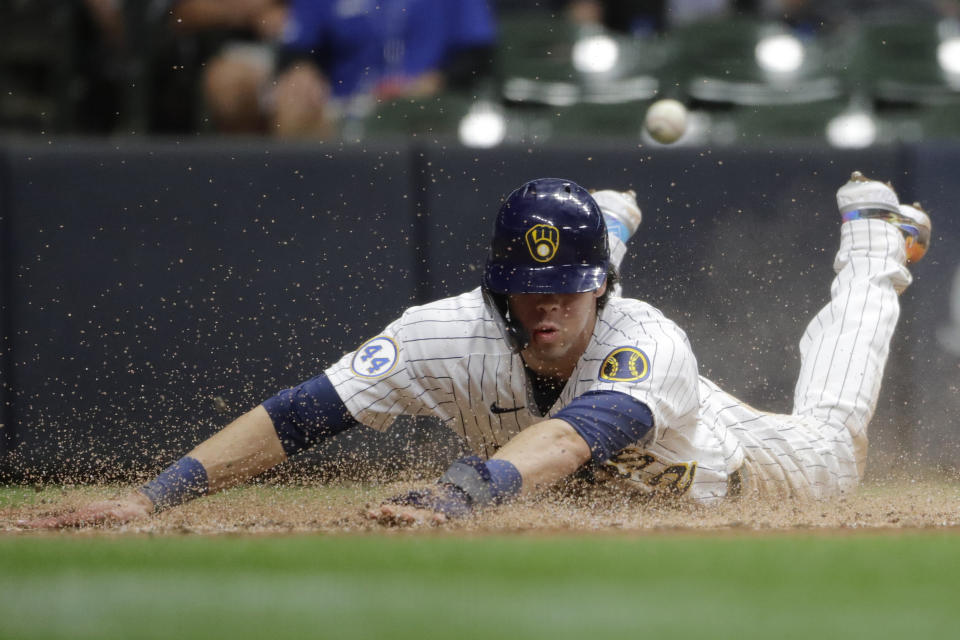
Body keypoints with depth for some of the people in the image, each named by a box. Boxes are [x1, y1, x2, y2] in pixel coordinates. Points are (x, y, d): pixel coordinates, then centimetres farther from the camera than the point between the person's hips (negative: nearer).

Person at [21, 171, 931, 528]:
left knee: (826, 454, 28)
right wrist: (154, 496, -63)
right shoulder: (456, 333, -43)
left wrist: (460, 493, -91)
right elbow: (299, 413, -50)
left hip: (713, 463, -3)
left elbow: (570, 436, -71)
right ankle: (610, 225, 61)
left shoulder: (648, 345, -51)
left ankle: (870, 235, 48)